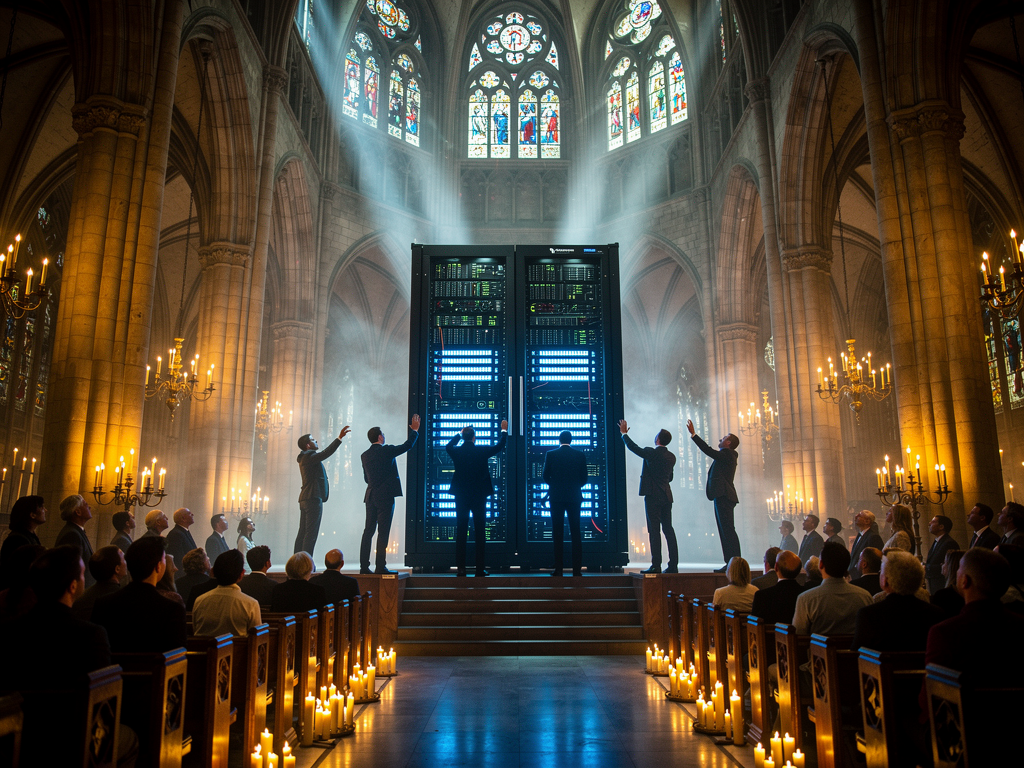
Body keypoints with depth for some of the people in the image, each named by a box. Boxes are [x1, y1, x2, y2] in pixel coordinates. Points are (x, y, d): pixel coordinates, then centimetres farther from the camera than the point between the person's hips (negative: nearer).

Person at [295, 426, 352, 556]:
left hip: (305, 499, 11)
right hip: (313, 498, -11)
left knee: (303, 532, 9)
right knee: (311, 533, -11)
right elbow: (326, 453, -26)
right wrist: (339, 438, -31)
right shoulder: (309, 456, -12)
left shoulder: (305, 457, 20)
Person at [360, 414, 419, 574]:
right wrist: (414, 430, 14)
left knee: (368, 531, 8)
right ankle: (381, 566, -3)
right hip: (385, 496, -6)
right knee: (383, 532, -4)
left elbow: (366, 478, 16)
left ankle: (364, 566, 9)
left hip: (371, 497, 6)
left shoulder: (364, 455, 9)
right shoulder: (387, 451, -10)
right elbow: (408, 445, 1)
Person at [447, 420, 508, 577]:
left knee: (461, 532, 4)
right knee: (480, 533, 4)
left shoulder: (456, 451, -4)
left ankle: (460, 569, 2)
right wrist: (504, 430, 23)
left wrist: (459, 433, 33)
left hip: (461, 496, 2)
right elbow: (499, 446, 8)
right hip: (479, 495, -2)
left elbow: (448, 445, 22)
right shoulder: (481, 451, -8)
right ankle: (480, 569, 4)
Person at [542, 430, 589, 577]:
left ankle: (558, 569, 1)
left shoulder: (550, 454, -2)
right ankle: (577, 569, 2)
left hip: (556, 497, -1)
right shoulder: (580, 455, 1)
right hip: (574, 497, 1)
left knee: (558, 534, 2)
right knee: (576, 534, 4)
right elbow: (584, 478, 3)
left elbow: (546, 477, 1)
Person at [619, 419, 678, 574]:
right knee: (668, 529, 8)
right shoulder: (671, 456, 10)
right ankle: (673, 565, 7)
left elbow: (634, 447, 0)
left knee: (654, 530, -6)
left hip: (653, 495, -7)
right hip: (666, 496, 7)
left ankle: (656, 565, -7)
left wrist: (624, 433, 13)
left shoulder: (652, 453, -11)